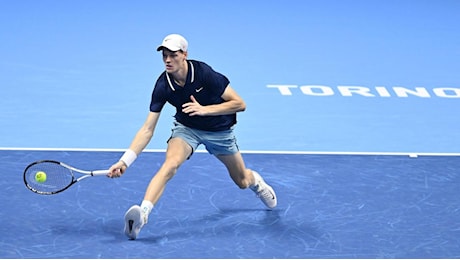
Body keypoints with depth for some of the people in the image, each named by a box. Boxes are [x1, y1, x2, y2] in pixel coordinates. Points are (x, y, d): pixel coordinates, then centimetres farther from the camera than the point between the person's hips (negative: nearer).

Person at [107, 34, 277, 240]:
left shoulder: (204, 73, -29)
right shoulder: (163, 86, -22)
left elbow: (240, 104, -23)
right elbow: (147, 129, -20)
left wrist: (205, 109, -35)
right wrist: (125, 161, -30)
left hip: (219, 129, 0)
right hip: (186, 127, 0)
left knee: (242, 182, 16)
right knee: (170, 164, -32)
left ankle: (255, 180, 55)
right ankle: (142, 213, -44)